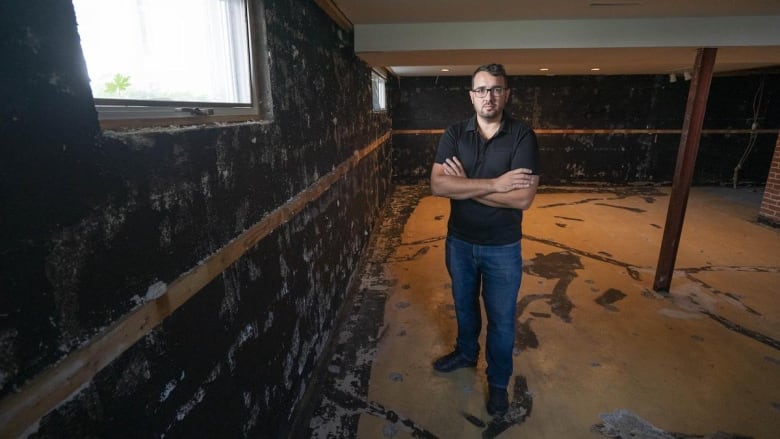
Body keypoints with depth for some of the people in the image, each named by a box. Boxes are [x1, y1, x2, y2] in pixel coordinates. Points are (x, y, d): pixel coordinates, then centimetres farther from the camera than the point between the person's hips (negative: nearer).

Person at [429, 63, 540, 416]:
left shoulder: (523, 136, -13)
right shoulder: (454, 134, -5)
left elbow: (523, 198, -23)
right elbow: (437, 185, -19)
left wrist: (464, 185, -20)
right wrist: (494, 183, -25)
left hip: (503, 248, -2)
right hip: (459, 242, 3)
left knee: (501, 319, 14)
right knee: (464, 305, 24)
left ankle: (498, 382, 38)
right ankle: (466, 352, 52)